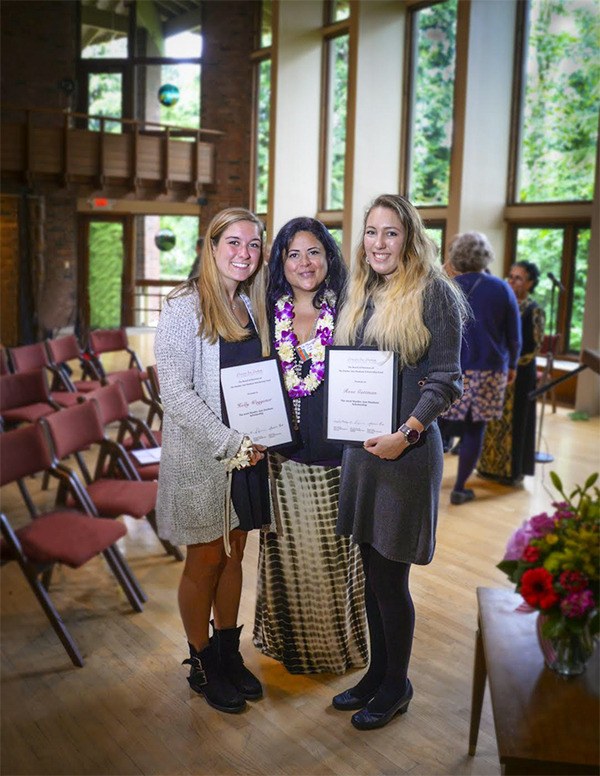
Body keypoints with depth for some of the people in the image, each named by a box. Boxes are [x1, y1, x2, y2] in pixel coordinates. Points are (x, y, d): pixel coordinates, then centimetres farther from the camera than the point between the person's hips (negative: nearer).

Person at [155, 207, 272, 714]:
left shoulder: (252, 306, 8)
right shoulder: (185, 307, -12)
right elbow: (176, 391, -18)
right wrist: (231, 443, -20)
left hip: (248, 454, 6)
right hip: (201, 456, -6)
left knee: (234, 555, 15)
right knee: (206, 560, 7)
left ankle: (229, 654, 31)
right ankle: (202, 664, 25)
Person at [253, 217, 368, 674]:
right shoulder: (269, 315, 4)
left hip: (335, 461, -2)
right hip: (283, 459, 3)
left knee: (335, 554, 8)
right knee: (287, 554, 13)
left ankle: (339, 646, 29)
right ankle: (290, 644, 33)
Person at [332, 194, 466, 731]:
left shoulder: (433, 293, -8)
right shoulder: (362, 296, 11)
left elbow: (445, 379, -11)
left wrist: (406, 434, -21)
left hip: (407, 451, -6)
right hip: (361, 446, 7)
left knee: (390, 578, 3)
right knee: (372, 572, 16)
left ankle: (396, 686, 24)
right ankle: (377, 672, 33)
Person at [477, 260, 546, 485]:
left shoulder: (534, 311, -6)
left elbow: (533, 347, -10)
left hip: (519, 374, -5)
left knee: (513, 421, 2)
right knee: (493, 421, 9)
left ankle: (512, 470, 12)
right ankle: (490, 465, 21)